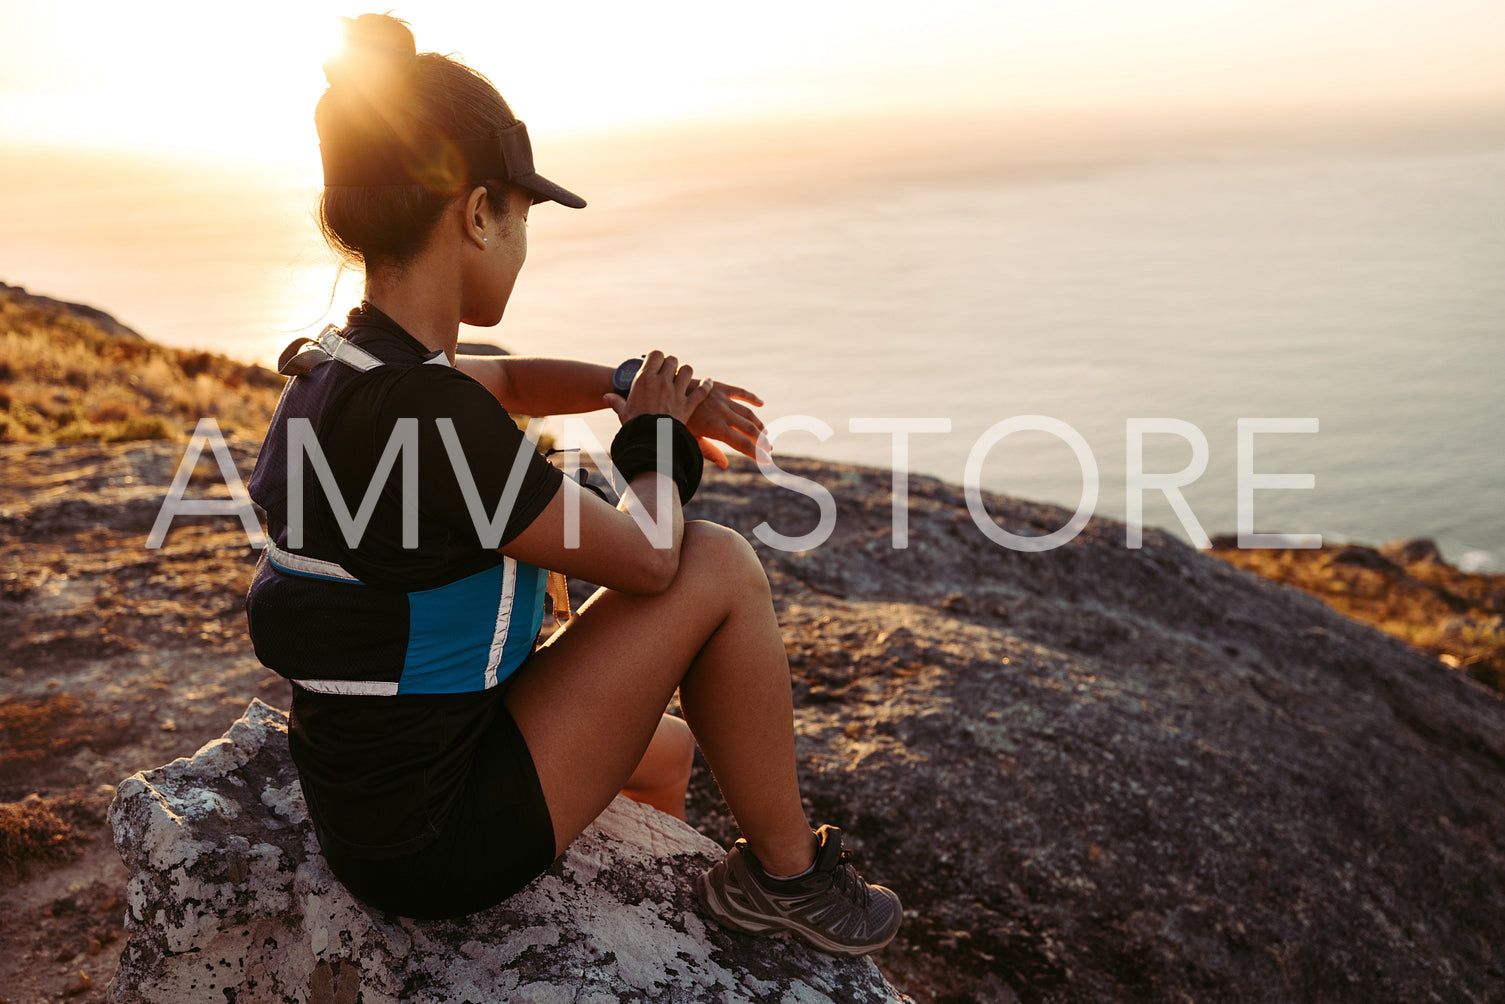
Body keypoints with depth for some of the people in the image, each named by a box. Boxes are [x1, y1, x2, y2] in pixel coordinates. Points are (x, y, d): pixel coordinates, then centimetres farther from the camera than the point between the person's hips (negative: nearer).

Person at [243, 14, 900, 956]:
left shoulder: (338, 367, 1)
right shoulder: (425, 416, -29)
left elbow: (513, 382, 21)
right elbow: (645, 559, -19)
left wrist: (632, 384, 4)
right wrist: (654, 440, 1)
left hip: (374, 796, 9)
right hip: (437, 842, -9)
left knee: (670, 752, 29)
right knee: (721, 567, -8)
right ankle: (785, 872, 9)